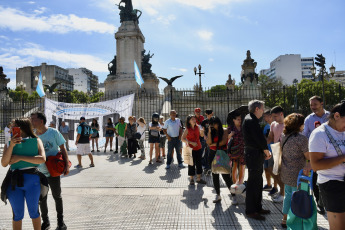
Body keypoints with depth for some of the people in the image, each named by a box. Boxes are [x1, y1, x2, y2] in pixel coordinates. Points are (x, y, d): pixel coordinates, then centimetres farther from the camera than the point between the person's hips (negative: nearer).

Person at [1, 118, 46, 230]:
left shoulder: (36, 141, 2)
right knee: (17, 214, 15)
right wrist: (11, 146, -13)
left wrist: (20, 157, -14)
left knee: (34, 211, 12)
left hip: (32, 180, -1)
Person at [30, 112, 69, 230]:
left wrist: (66, 165, -12)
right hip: (39, 172, 3)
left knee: (57, 197, 11)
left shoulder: (53, 133, -11)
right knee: (41, 198, 12)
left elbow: (63, 149, -7)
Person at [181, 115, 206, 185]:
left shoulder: (197, 127, 2)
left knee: (199, 163, 10)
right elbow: (182, 138, -12)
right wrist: (191, 143, -20)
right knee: (192, 164, 3)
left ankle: (199, 179, 23)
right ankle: (191, 179, 17)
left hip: (198, 148, 5)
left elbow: (201, 135, 14)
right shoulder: (187, 129, -11)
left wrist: (202, 131, -9)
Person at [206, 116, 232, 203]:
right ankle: (218, 195, 18)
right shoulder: (211, 132, 8)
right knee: (214, 175, 7)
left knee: (225, 174, -8)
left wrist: (213, 144, -5)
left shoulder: (224, 131, -2)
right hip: (213, 154, 4)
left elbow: (223, 142, -13)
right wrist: (209, 132, -9)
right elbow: (208, 143, -5)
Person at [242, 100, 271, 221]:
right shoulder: (251, 121, -17)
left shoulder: (251, 119, 16)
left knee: (258, 182, 17)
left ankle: (257, 207, 29)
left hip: (256, 154, 10)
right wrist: (266, 151, -6)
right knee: (253, 183, -3)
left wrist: (264, 151, 7)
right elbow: (260, 138, -20)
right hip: (254, 155, -10)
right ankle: (250, 211, 8)